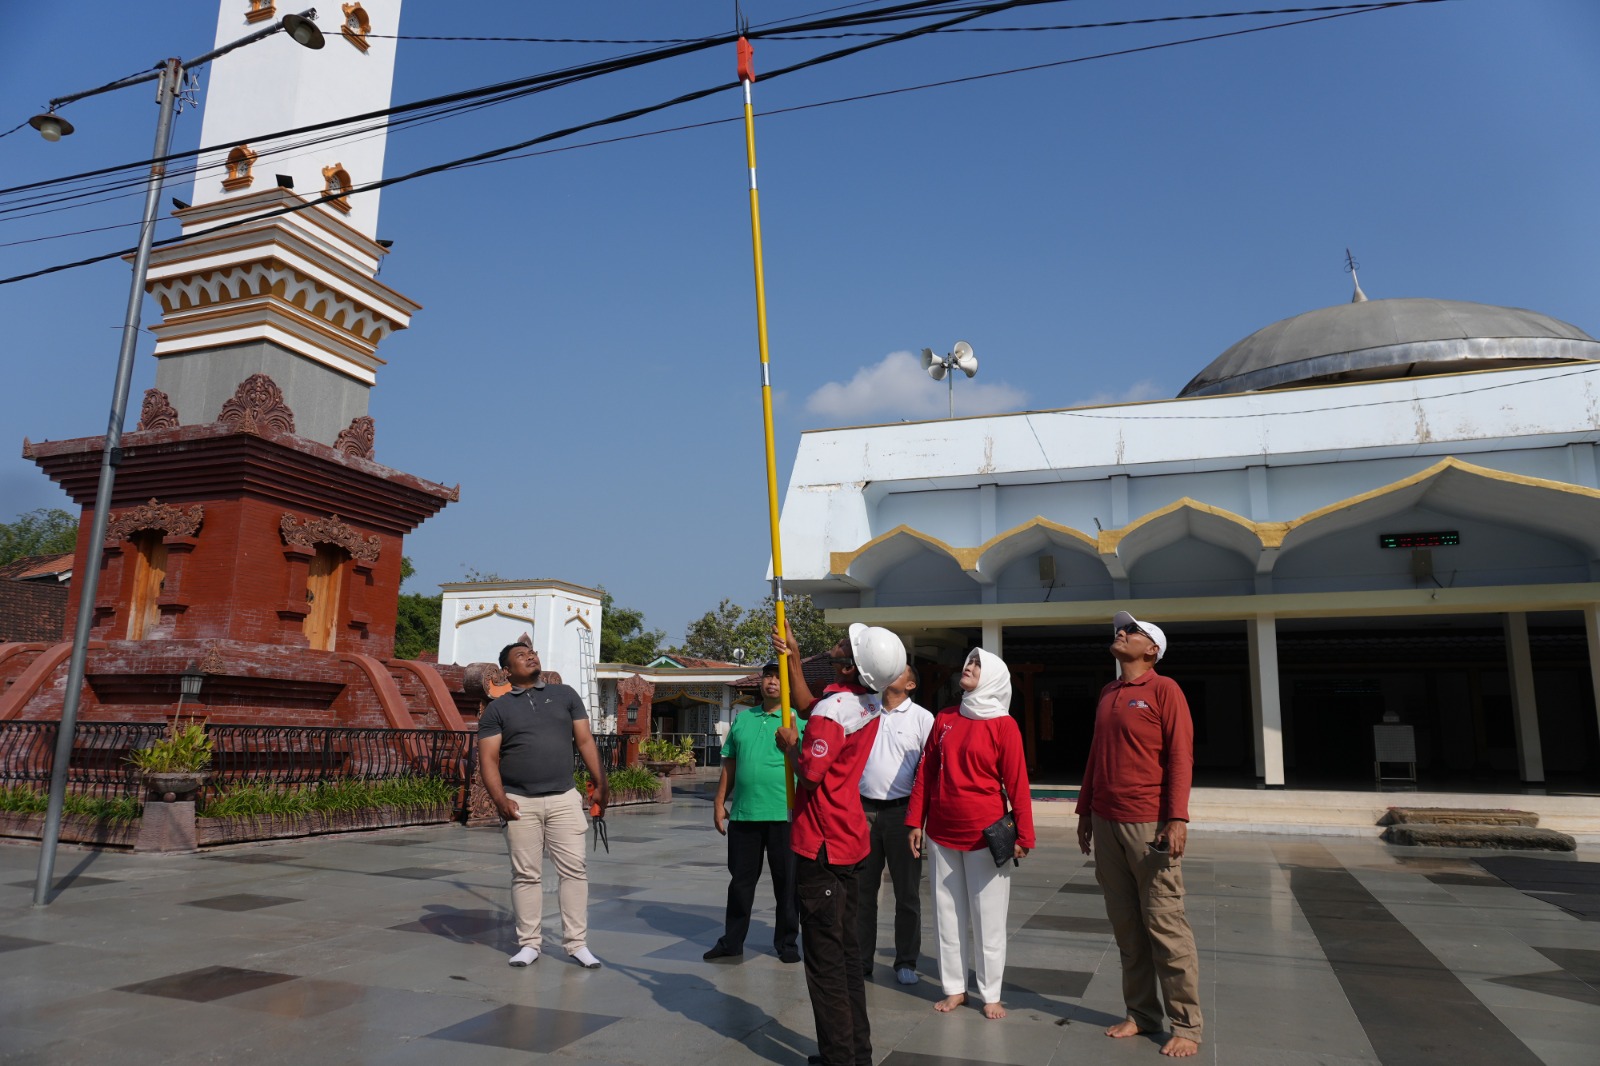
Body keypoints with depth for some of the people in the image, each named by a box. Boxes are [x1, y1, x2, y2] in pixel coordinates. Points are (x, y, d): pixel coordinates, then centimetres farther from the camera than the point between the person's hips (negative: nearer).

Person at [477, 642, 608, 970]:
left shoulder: (565, 695, 10)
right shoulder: (497, 709, 6)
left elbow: (585, 741, 8)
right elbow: (489, 758, 0)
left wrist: (601, 784, 2)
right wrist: (499, 799, -13)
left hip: (565, 798, 1)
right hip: (520, 802, -1)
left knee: (574, 870, 0)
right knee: (526, 874, 5)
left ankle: (577, 943, 7)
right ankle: (529, 943, 16)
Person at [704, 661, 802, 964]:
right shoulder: (742, 719, 13)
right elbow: (729, 764, 15)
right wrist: (719, 802, 12)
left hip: (784, 814, -4)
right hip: (743, 813, 4)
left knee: (786, 881, 7)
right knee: (740, 879, 13)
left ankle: (786, 942, 21)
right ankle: (731, 941, 25)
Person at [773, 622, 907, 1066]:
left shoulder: (832, 710, -22)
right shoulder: (868, 704, 5)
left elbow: (810, 772, -24)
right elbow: (806, 705, 18)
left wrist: (791, 744, -7)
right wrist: (793, 657, 17)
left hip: (820, 845, -9)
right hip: (849, 841, 9)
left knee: (824, 958, 0)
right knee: (846, 953, 16)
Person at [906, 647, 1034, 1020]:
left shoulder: (1003, 725, -7)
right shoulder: (944, 719, 5)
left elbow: (1017, 783, -8)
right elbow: (926, 772, 7)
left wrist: (1024, 836, -9)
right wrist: (916, 822, 5)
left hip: (985, 835, -4)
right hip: (942, 834, 4)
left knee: (988, 917, 6)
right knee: (948, 913, 12)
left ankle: (991, 995, 19)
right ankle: (954, 988, 25)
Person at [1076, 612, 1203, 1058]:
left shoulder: (1164, 689, -4)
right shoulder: (1106, 694, 15)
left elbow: (1180, 756, -10)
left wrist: (1178, 818, -17)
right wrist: (1086, 811, 17)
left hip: (1149, 824, -6)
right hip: (1106, 822, 6)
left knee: (1165, 925, -1)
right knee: (1125, 925, 10)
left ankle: (1187, 1025, 9)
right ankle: (1141, 1013, 21)